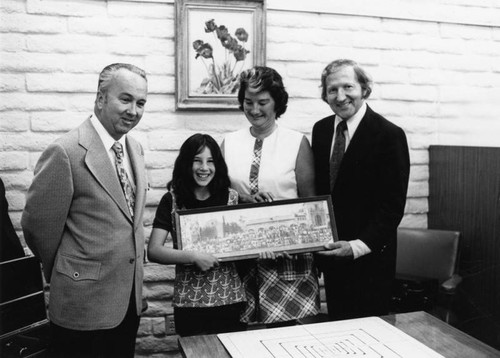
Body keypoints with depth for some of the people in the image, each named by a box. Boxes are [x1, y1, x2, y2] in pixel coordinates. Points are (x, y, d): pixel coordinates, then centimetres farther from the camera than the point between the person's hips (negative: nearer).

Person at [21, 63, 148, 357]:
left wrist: (130, 277, 14)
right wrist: (67, 276, 3)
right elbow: (38, 225, -11)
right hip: (84, 303, -7)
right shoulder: (65, 153, -18)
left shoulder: (135, 149, 6)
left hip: (130, 299, 7)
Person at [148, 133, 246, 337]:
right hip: (189, 303, -1)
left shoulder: (231, 198, 2)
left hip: (231, 299, 1)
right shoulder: (172, 200, -2)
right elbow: (153, 251, -7)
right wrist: (193, 256, -18)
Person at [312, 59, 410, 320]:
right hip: (330, 252, 5)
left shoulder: (389, 135, -12)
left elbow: (392, 205, -14)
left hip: (369, 257, -5)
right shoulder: (320, 129, 6)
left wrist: (359, 246, -22)